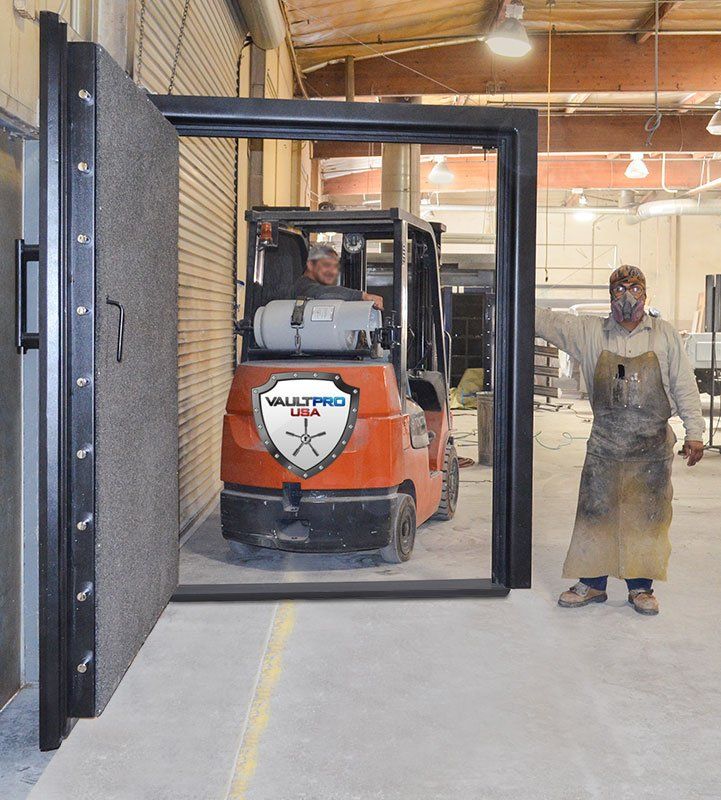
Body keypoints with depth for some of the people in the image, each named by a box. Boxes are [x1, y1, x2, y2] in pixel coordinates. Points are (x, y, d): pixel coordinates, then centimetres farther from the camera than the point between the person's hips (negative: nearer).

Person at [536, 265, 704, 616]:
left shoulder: (665, 335, 3)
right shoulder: (590, 332, 4)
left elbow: (684, 386, 4)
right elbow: (547, 321, 2)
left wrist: (694, 433, -1)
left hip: (652, 448, 0)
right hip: (604, 445, 1)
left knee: (647, 518, 5)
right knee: (595, 513, 4)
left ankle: (641, 586, 18)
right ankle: (591, 583, 17)